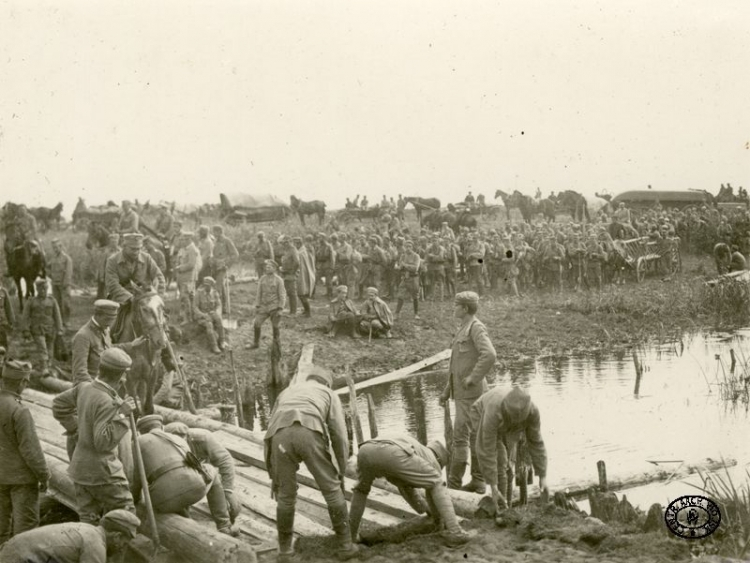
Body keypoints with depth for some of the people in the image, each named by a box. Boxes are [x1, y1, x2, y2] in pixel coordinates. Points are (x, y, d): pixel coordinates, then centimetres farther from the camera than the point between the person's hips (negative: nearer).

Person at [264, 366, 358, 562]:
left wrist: (274, 475, 41)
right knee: (332, 489, 15)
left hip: (282, 437, 3)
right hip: (310, 434, -2)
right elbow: (340, 437, 22)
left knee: (285, 494, 21)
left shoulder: (286, 394, 43)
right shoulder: (331, 395, 34)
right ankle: (345, 545, 19)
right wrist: (340, 474, 30)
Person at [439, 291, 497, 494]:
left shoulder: (476, 328, -13)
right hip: (463, 393, 10)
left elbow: (489, 355, -28)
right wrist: (447, 390, 20)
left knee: (460, 436, -9)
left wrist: (473, 378, -22)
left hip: (471, 392, -10)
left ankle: (454, 484, -6)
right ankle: (478, 482, 16)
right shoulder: (464, 329, 17)